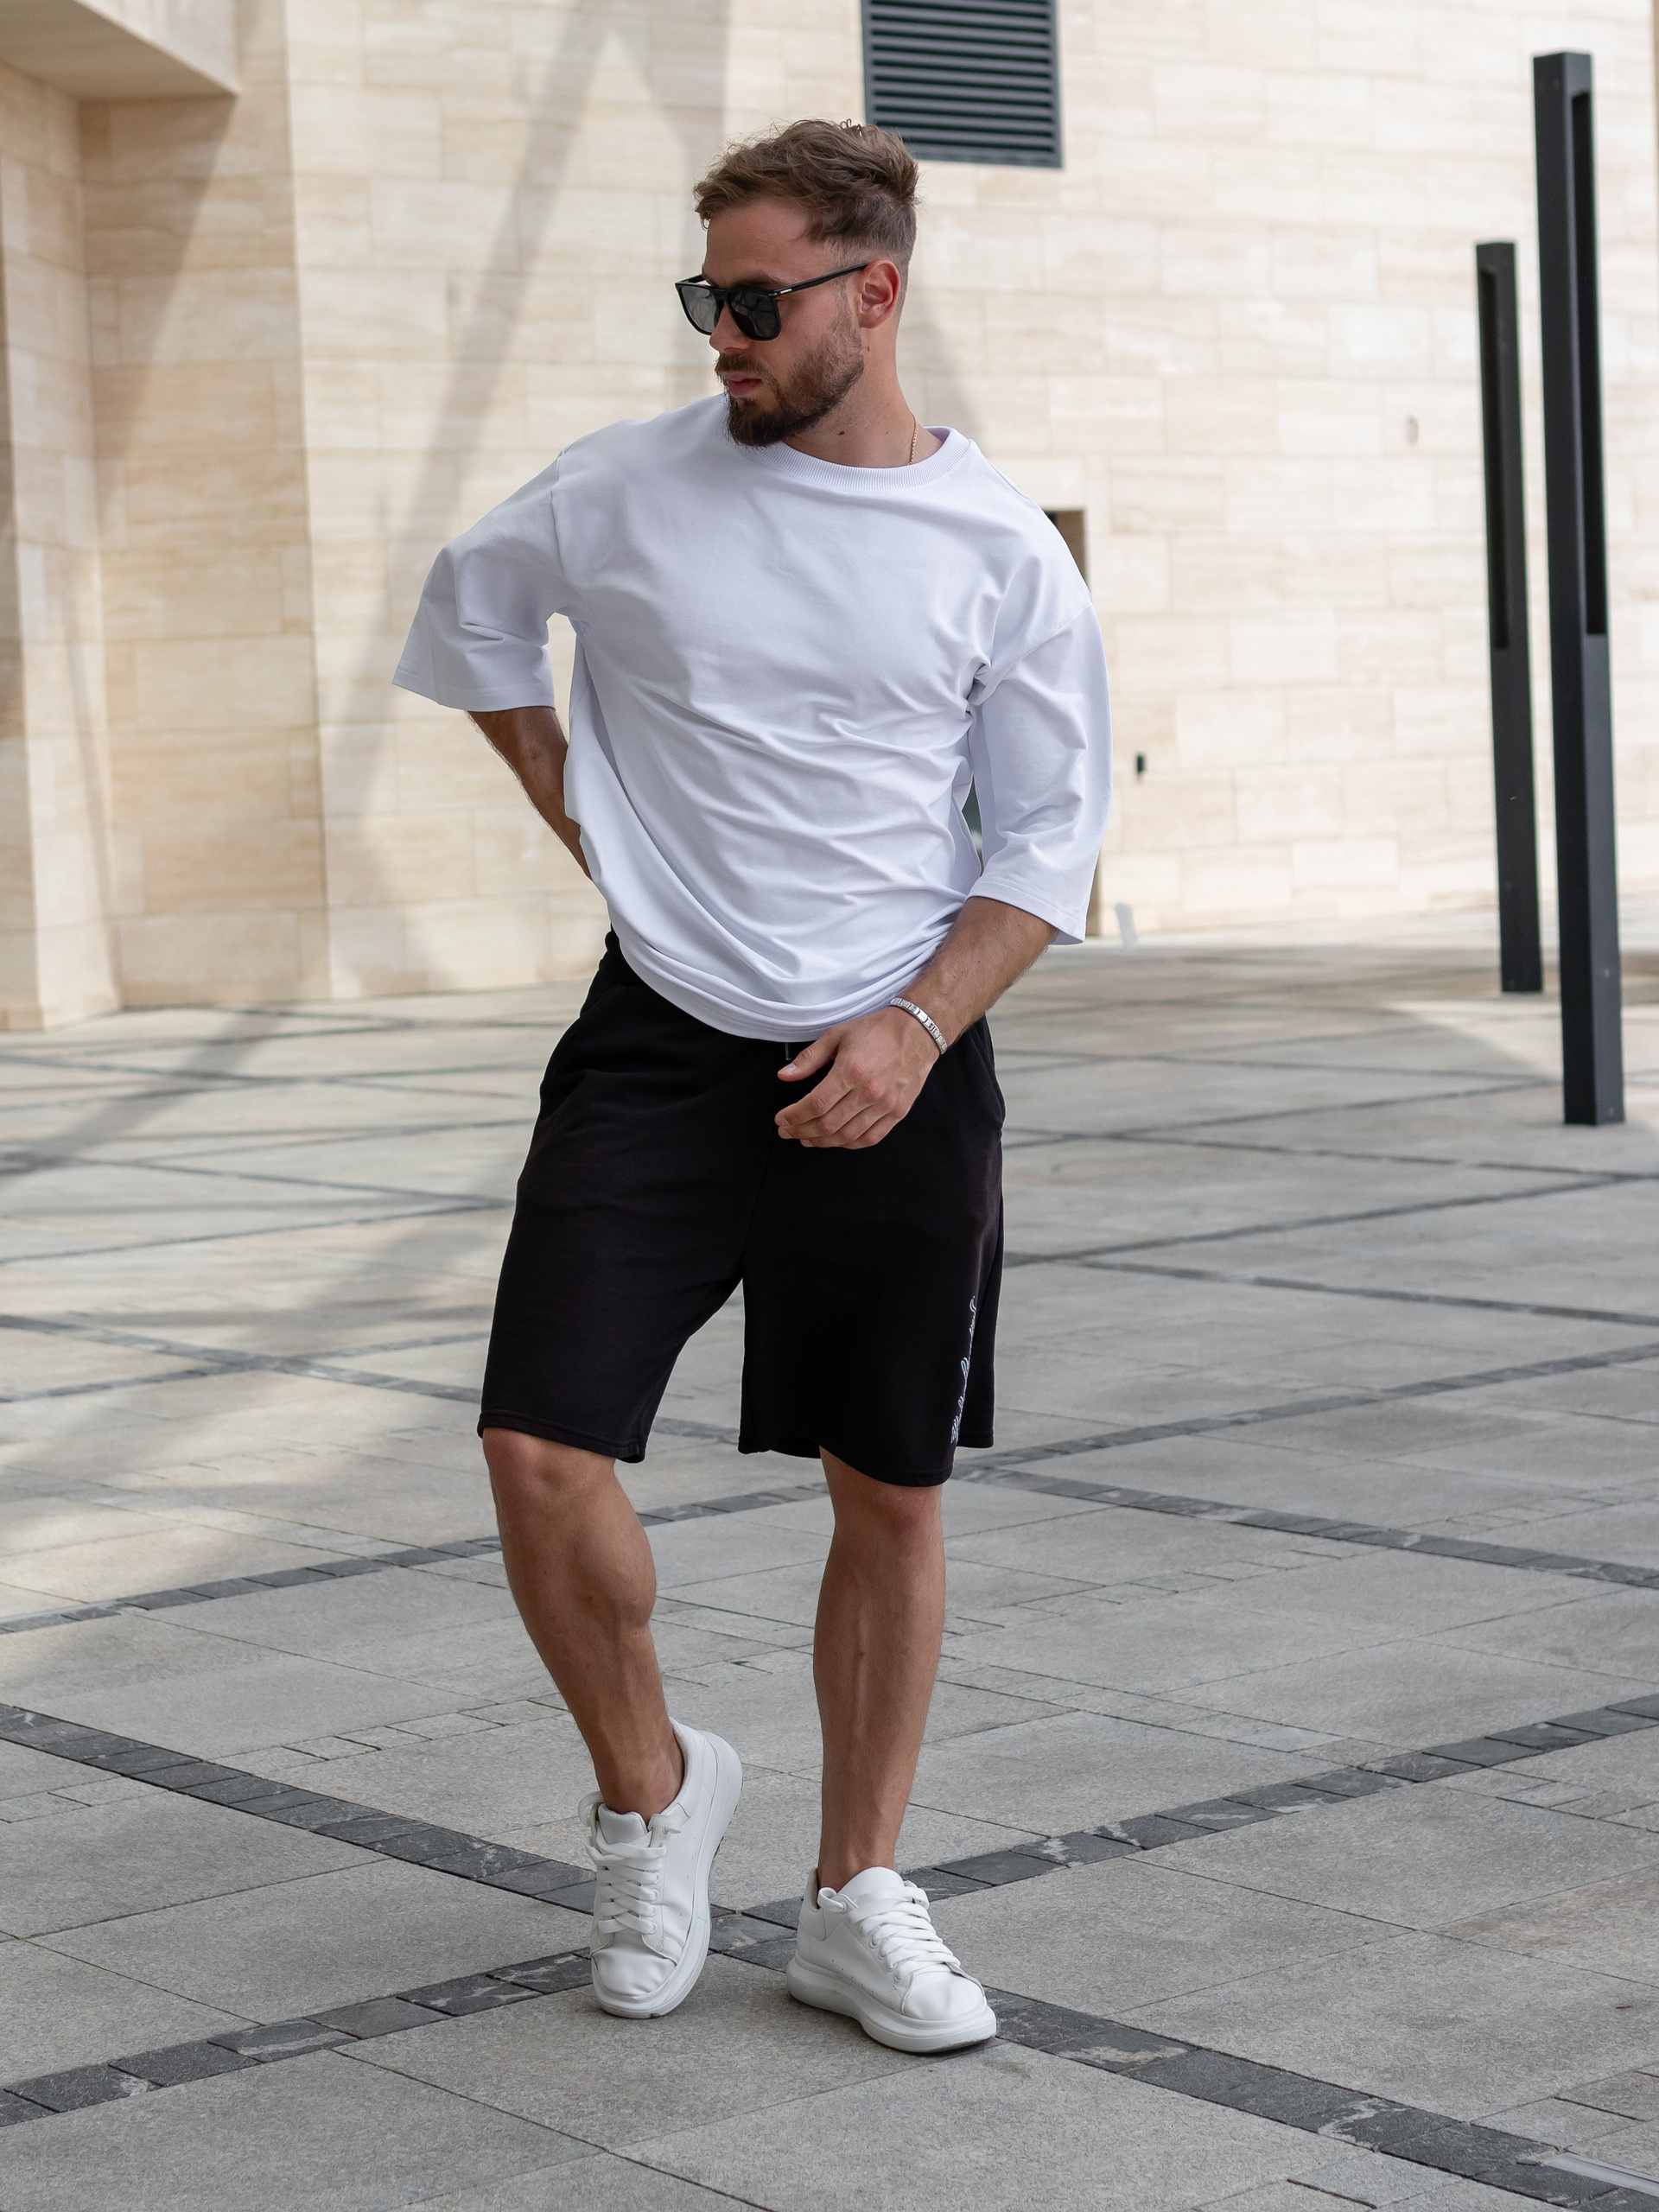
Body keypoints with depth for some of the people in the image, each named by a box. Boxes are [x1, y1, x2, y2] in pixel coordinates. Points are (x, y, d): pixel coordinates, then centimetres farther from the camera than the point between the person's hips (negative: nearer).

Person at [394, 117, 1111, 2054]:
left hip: (898, 1073, 0)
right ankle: (648, 1787, 16)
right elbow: (467, 608, 19)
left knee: (891, 1495, 5)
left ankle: (855, 1898, 20)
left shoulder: (1001, 553, -2)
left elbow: (1050, 845, 2)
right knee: (541, 1453, -10)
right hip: (661, 1042, 0)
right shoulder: (631, 487, -1)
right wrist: (566, 804, 11)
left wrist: (914, 1027, -12)